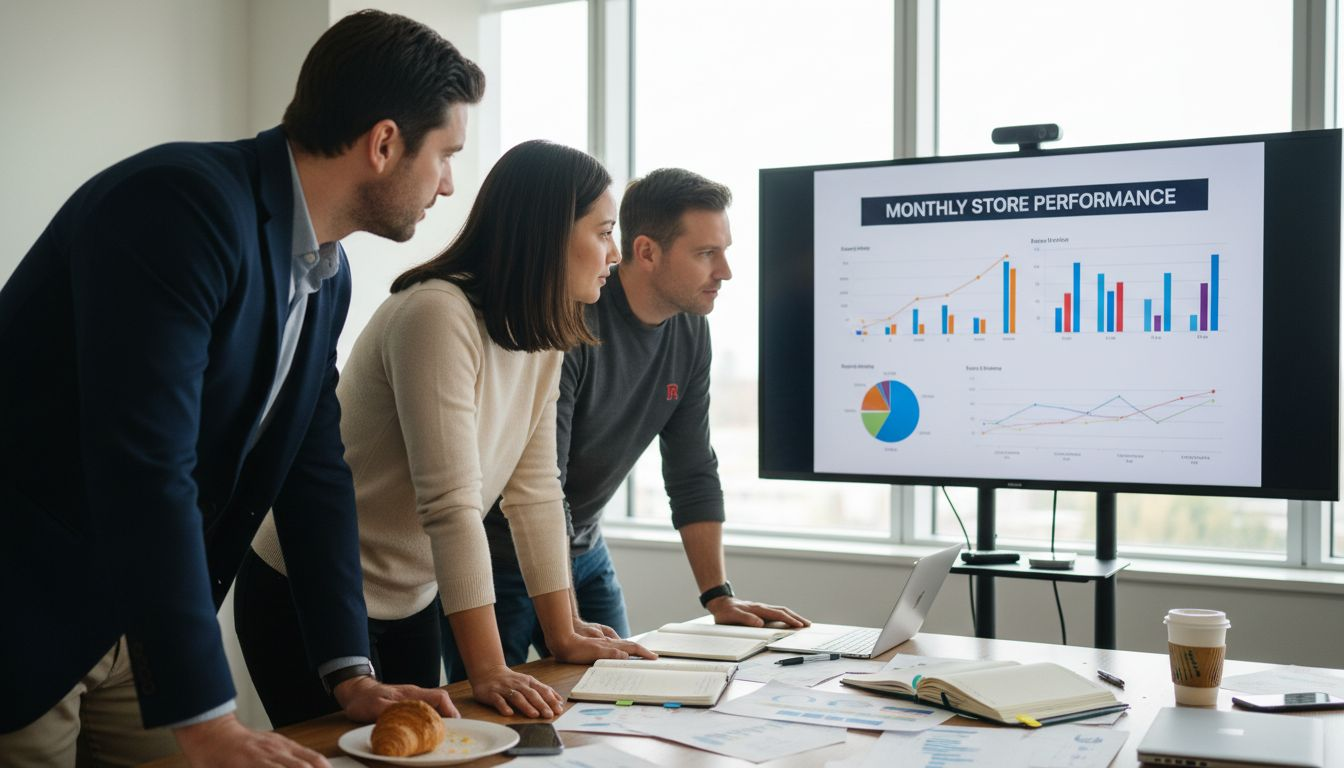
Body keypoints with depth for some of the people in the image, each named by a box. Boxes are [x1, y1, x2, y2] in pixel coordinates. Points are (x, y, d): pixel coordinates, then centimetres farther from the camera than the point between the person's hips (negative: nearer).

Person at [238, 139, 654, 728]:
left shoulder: (541, 337, 1)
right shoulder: (437, 315, -26)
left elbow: (535, 491, 1)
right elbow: (451, 503, -30)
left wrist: (563, 636, 0)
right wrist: (487, 672, -31)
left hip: (409, 604, 8)